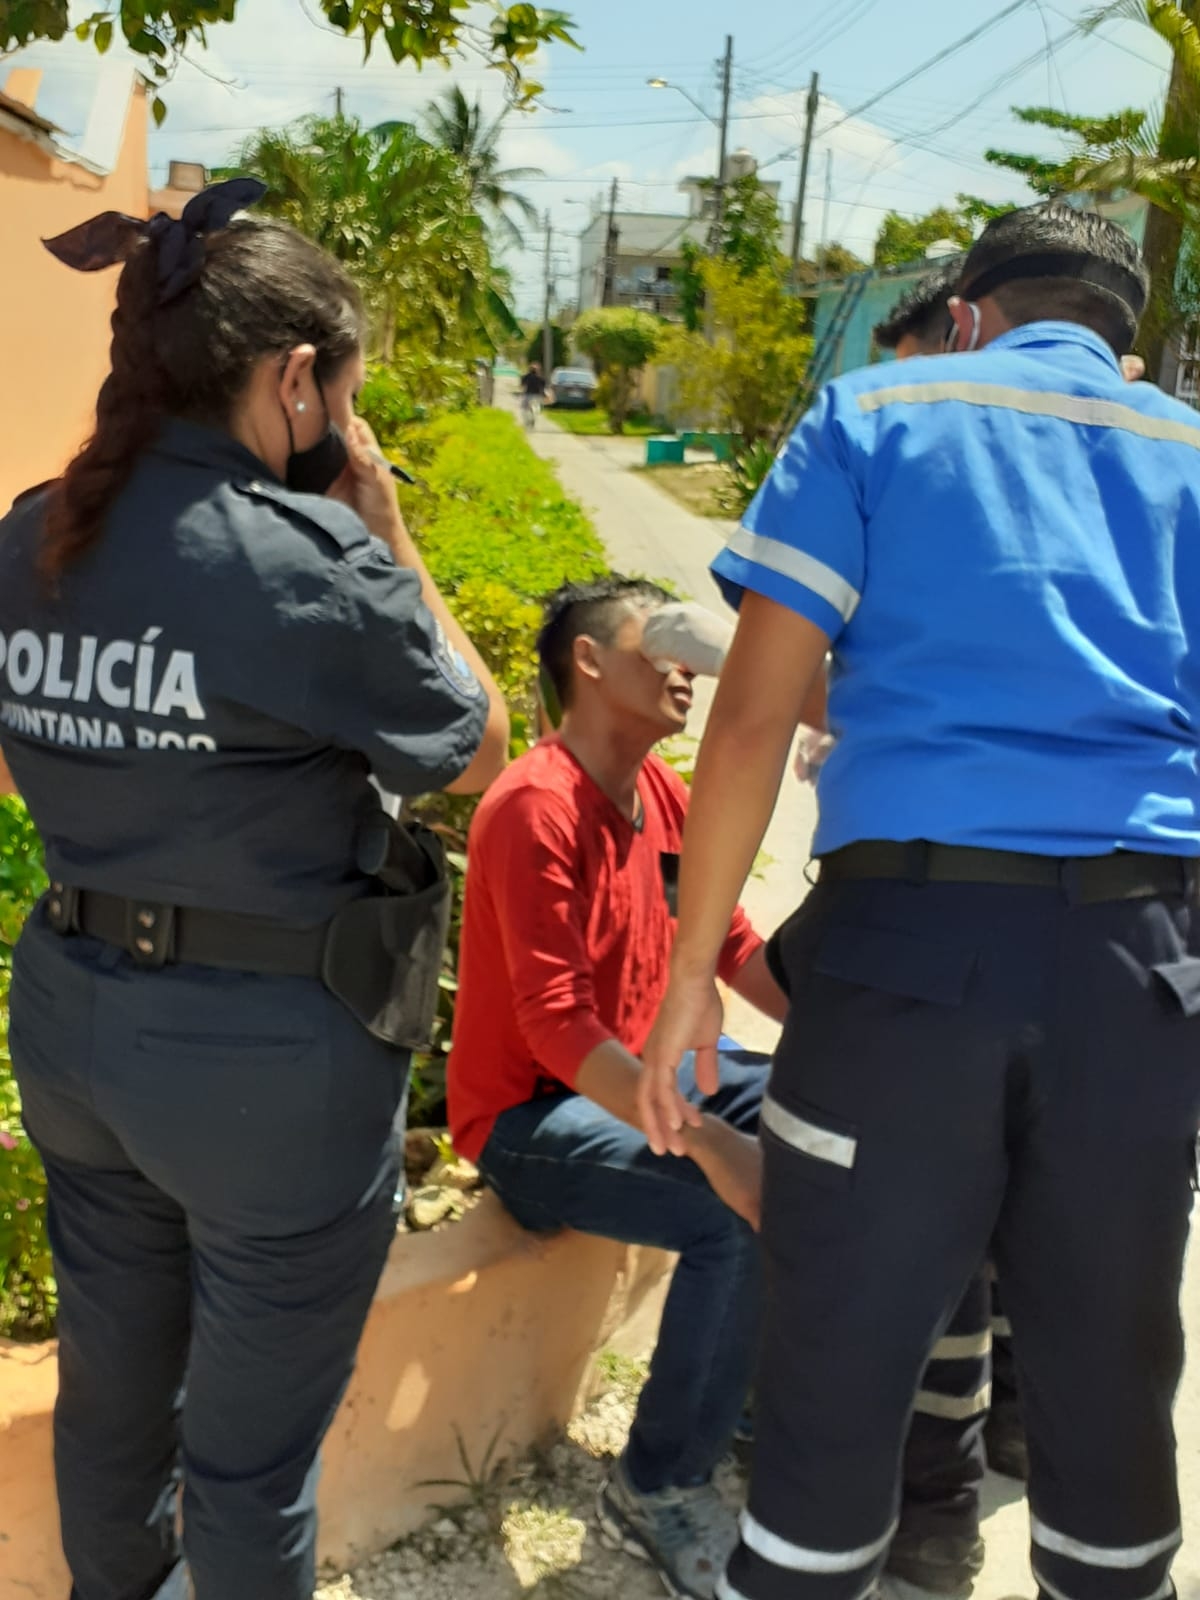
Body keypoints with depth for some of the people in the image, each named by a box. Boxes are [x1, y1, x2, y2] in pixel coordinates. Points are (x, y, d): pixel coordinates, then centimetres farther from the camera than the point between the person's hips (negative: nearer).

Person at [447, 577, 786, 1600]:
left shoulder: (664, 794, 4)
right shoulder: (536, 809, -23)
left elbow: (737, 946, 8)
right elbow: (557, 1027, -29)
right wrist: (709, 1142, -36)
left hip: (649, 1070, 9)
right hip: (534, 1114, -9)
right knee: (747, 1217, -26)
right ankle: (659, 1490, -5)